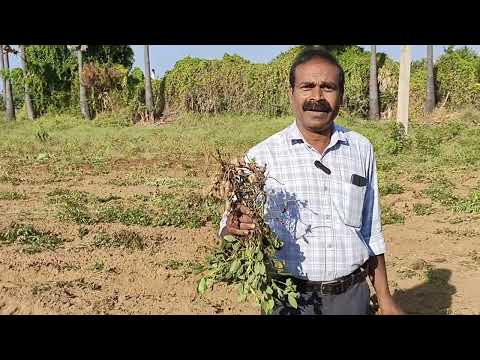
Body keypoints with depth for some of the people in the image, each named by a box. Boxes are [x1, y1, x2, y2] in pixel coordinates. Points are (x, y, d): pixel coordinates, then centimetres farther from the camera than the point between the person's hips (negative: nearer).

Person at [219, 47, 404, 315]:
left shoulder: (362, 150, 1)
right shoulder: (262, 157, -10)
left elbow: (371, 234, 8)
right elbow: (231, 226, -9)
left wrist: (385, 299, 10)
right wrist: (234, 229, -31)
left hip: (353, 296, 3)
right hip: (289, 300, -2)